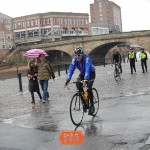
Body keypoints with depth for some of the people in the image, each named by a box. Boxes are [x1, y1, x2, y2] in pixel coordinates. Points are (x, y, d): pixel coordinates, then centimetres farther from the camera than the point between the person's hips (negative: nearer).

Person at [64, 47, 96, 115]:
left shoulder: (86, 58, -33)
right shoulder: (74, 59, -19)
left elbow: (88, 69, -44)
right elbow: (71, 69, -26)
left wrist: (85, 79, -58)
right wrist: (67, 79, -39)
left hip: (91, 73, -5)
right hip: (82, 73, 5)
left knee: (89, 88, -22)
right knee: (78, 85, -20)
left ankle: (92, 106, -11)